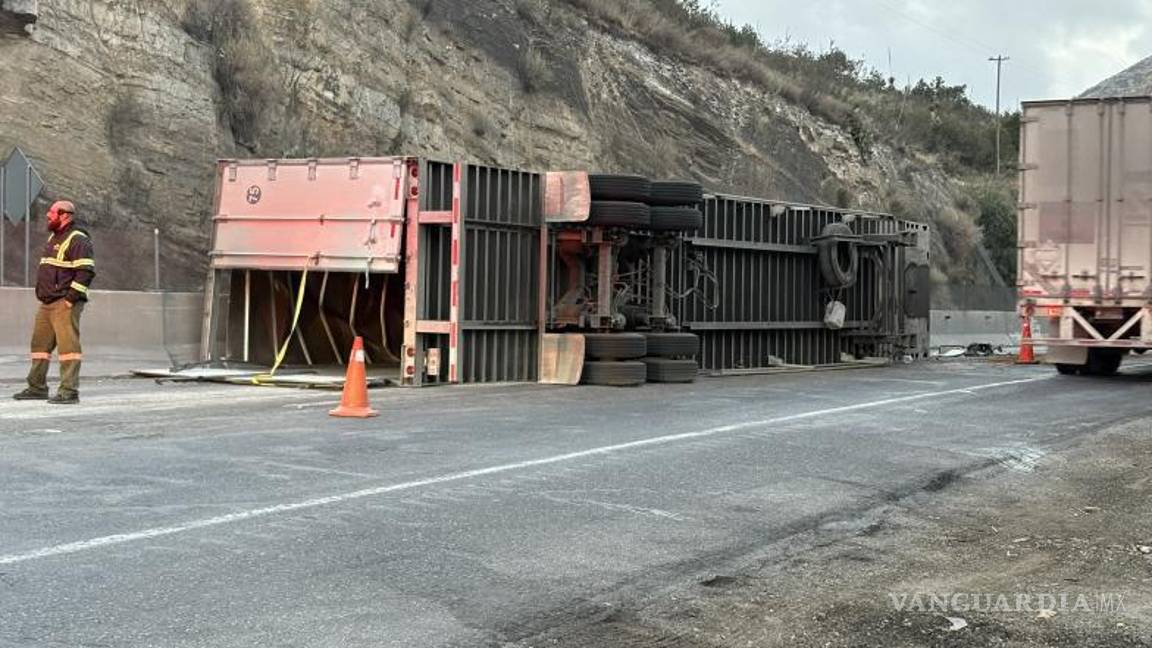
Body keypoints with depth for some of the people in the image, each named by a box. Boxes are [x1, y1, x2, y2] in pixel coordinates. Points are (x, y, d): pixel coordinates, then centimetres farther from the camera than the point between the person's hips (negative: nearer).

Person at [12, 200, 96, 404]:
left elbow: (86, 271, -19)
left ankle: (69, 391, -10)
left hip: (65, 304, -10)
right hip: (47, 303, 10)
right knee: (40, 344, 12)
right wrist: (41, 294, 19)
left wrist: (71, 298, -21)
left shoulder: (78, 240, -10)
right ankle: (37, 387, 19)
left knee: (68, 345, -10)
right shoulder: (53, 238, 20)